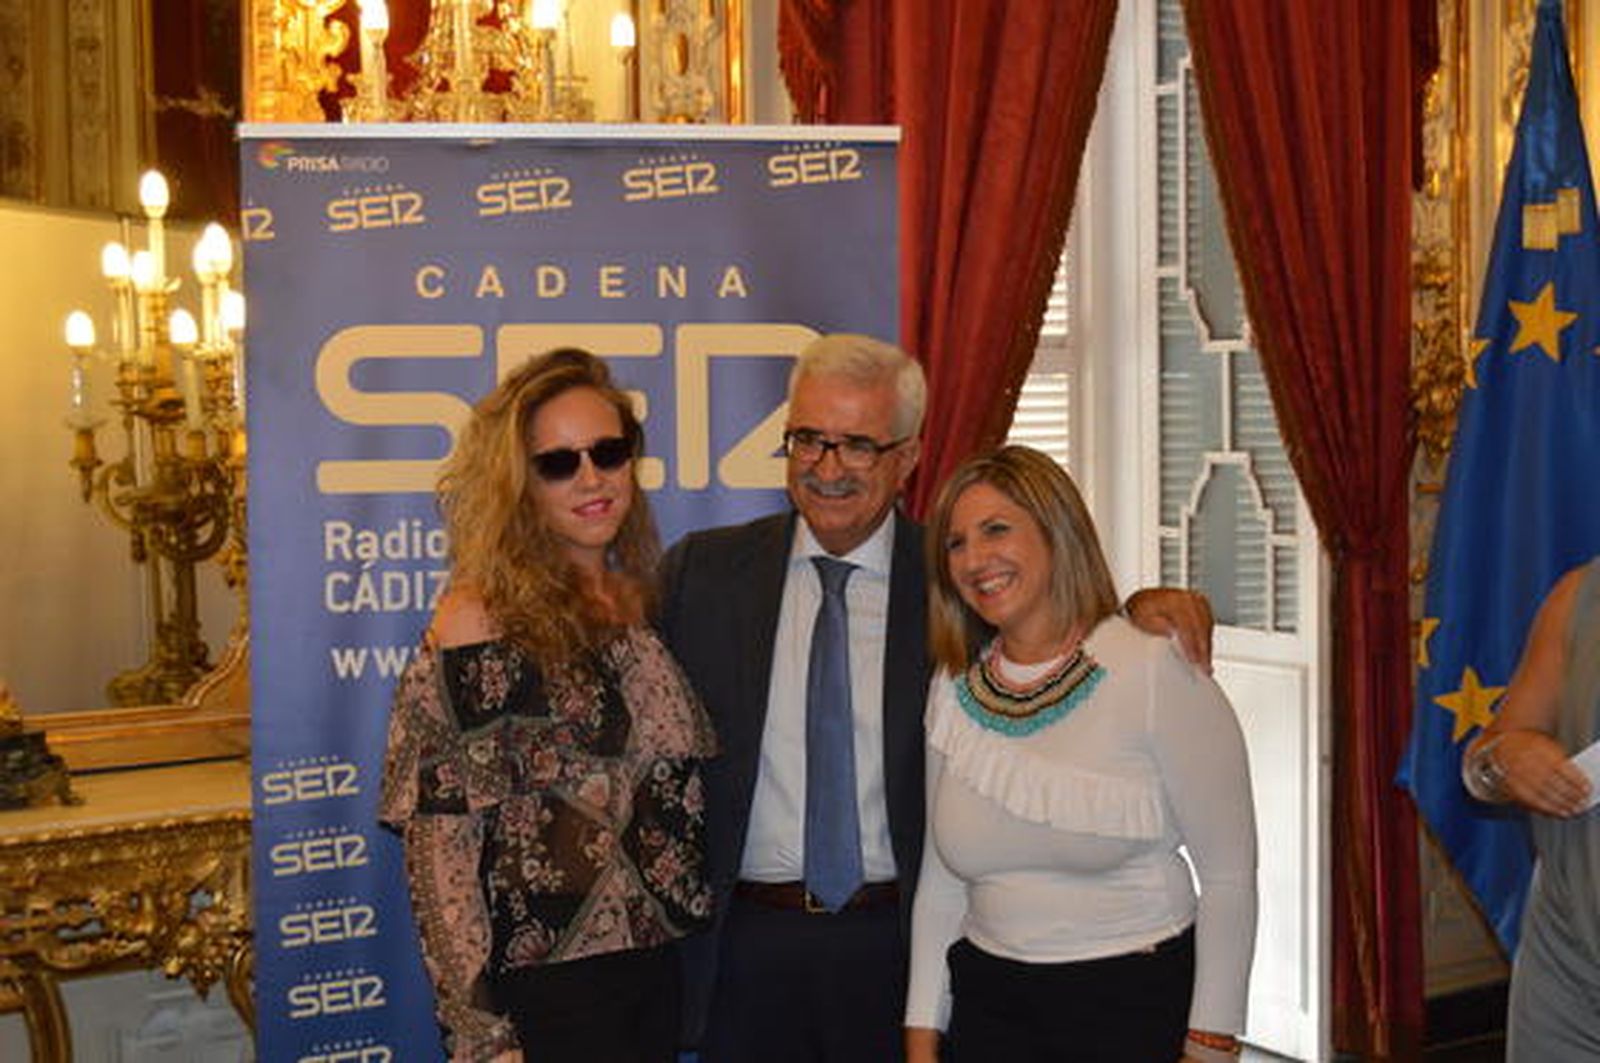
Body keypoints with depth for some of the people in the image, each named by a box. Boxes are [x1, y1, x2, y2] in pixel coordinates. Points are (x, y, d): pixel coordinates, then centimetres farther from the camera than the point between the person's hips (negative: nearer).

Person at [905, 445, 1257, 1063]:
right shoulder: (953, 691, 3)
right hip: (989, 1002, 4)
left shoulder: (1154, 674, -13)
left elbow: (1228, 875, -10)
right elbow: (940, 879, 9)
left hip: (1138, 1001, -4)